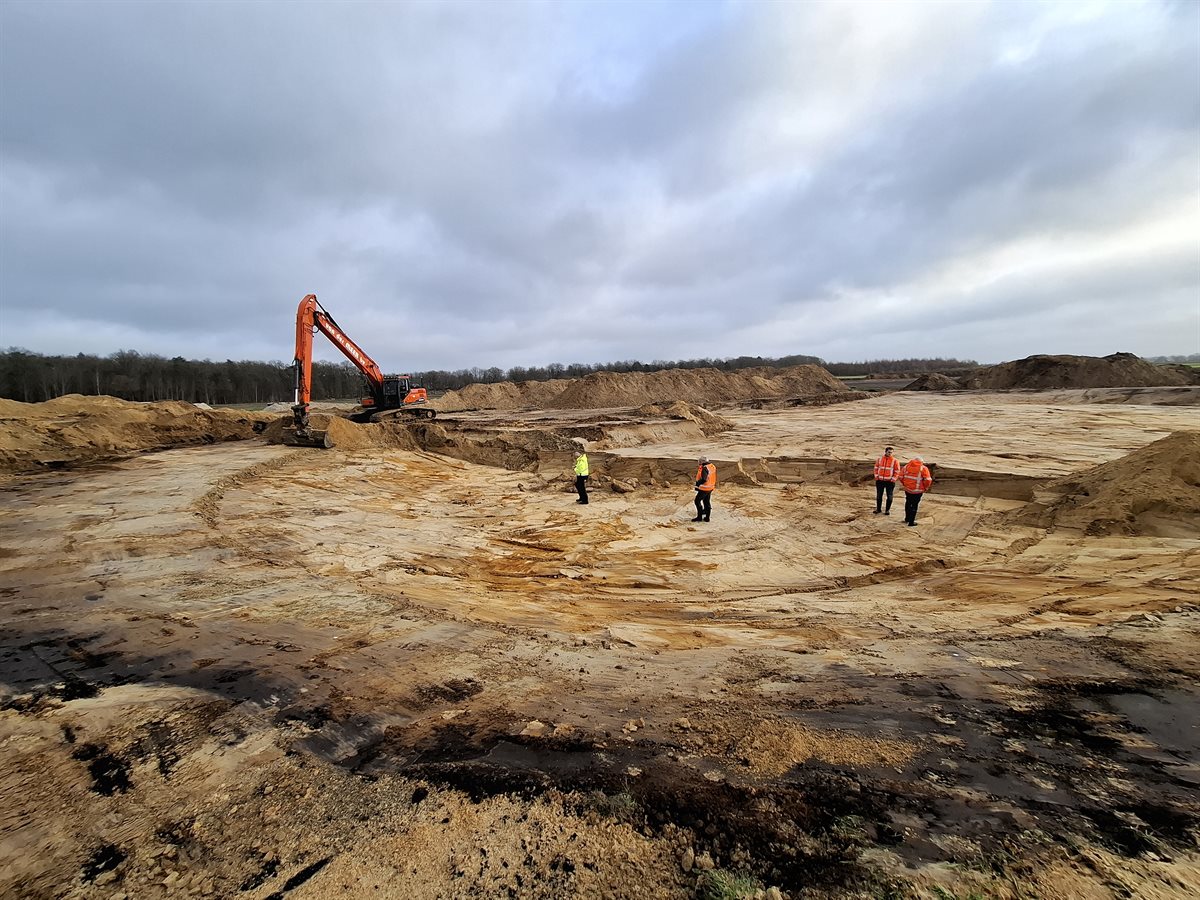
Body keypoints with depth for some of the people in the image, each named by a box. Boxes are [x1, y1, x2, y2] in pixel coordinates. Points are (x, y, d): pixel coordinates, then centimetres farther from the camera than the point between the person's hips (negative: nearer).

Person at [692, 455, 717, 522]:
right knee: (707, 502, 17)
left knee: (697, 501, 2)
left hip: (704, 488, -9)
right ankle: (707, 517, 23)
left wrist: (698, 483, -19)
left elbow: (704, 479, -31)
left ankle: (699, 517, 4)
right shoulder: (713, 467, 5)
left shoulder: (705, 468, -23)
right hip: (710, 487, 9)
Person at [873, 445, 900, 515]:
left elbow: (897, 471, -3)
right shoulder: (879, 459, 4)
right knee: (879, 495, 9)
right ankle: (878, 509, 21)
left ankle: (887, 510, 14)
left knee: (889, 496, 3)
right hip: (880, 481, 2)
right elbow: (876, 468, 11)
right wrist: (876, 477, 1)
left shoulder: (895, 461, -4)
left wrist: (893, 479, -10)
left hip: (890, 481, -2)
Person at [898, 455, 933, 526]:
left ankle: (907, 519, 37)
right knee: (914, 505, 6)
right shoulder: (923, 468, -8)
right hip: (917, 491, -4)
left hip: (907, 489, 4)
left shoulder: (906, 467, 3)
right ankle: (911, 522, 10)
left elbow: (901, 477, 4)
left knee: (908, 503, 24)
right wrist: (925, 488, 0)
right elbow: (928, 480, -15)